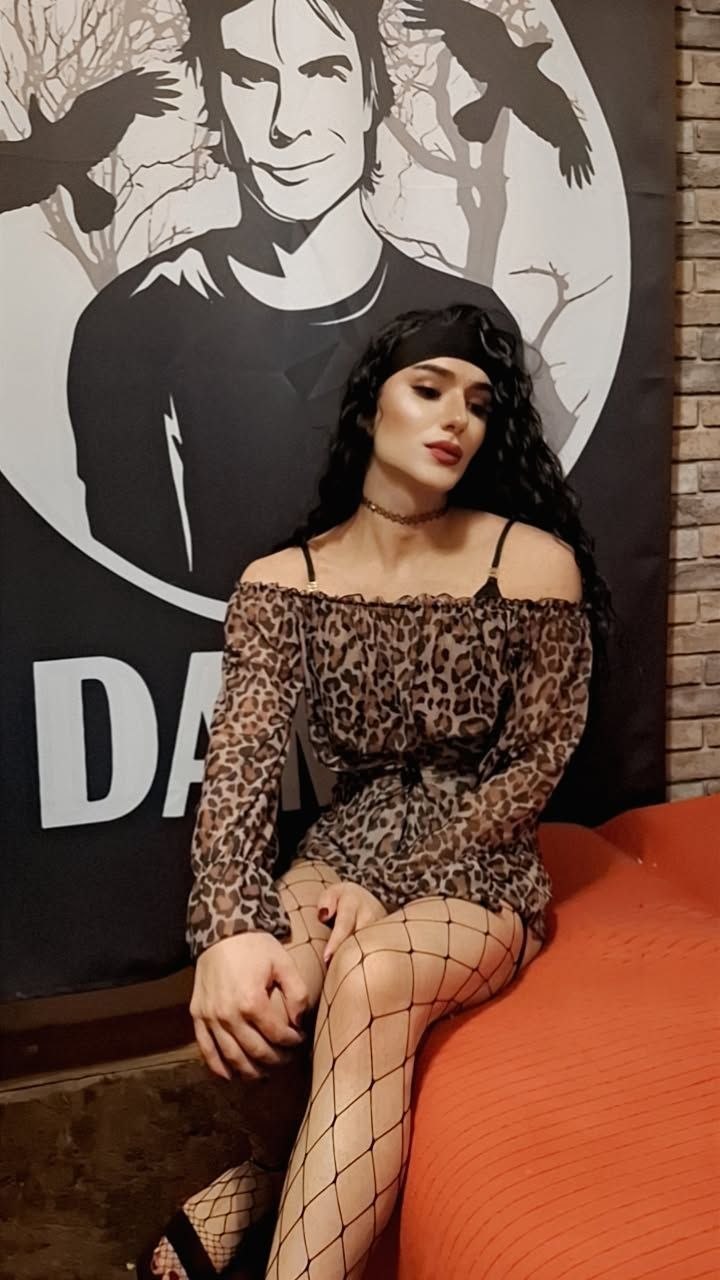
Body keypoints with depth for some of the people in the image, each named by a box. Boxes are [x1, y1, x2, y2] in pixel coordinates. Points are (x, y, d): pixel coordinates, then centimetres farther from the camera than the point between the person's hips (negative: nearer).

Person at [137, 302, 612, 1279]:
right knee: (247, 1002, -30)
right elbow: (242, 762, -14)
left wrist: (388, 888, -15)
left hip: (479, 872, -2)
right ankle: (319, 1180, 0)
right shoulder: (281, 582, -2)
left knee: (370, 977, -36)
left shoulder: (535, 562, -8)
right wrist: (231, 928, -33)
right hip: (342, 856, 2)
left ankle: (266, 1185, -17)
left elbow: (536, 766, -6)